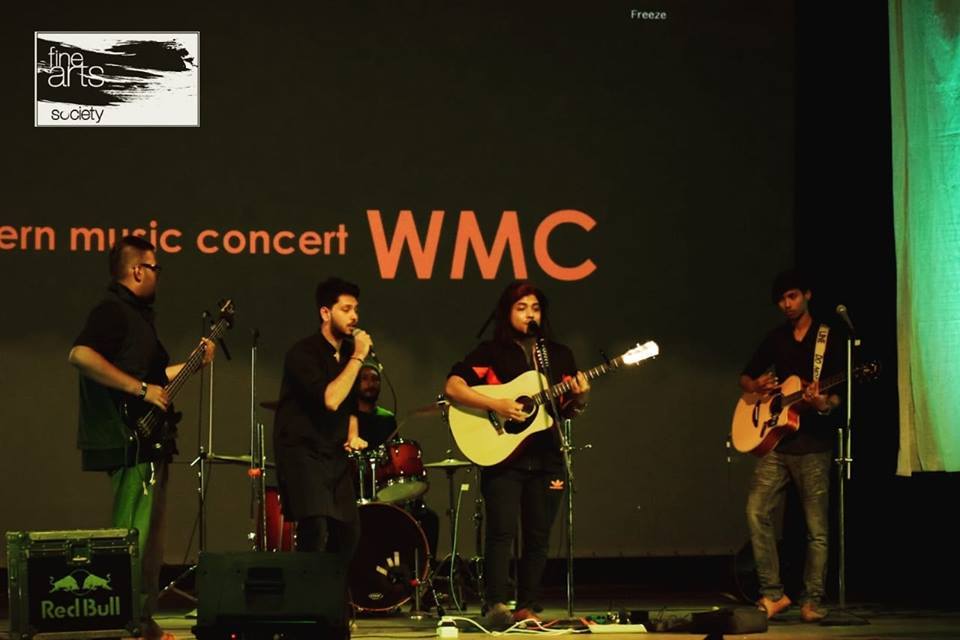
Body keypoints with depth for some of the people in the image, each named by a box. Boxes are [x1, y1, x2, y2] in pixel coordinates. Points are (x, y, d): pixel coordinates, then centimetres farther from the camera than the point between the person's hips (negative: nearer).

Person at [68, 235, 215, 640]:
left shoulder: (136, 314, 21)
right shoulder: (112, 311, -11)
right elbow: (80, 354, -27)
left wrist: (196, 362, 21)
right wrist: (141, 389, -24)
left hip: (148, 443, 11)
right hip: (128, 442, -11)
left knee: (148, 539, 13)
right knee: (134, 536, -13)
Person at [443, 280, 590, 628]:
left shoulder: (559, 355, 13)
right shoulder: (490, 352, 1)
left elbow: (567, 410, 15)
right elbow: (453, 387, -11)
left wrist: (579, 399, -8)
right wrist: (496, 405, -21)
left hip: (546, 456, 4)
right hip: (502, 455, -4)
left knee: (538, 535, 5)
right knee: (502, 530, -14)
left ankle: (527, 607, 11)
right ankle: (495, 605, -16)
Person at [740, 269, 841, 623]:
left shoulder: (828, 339, 0)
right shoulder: (775, 339, 13)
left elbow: (838, 393, -4)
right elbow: (744, 378, 22)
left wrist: (824, 404, -26)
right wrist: (756, 386, -1)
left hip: (813, 444, -4)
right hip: (776, 443, 4)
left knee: (817, 528, -3)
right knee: (757, 512, -10)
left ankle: (813, 600, 5)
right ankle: (773, 593, -4)